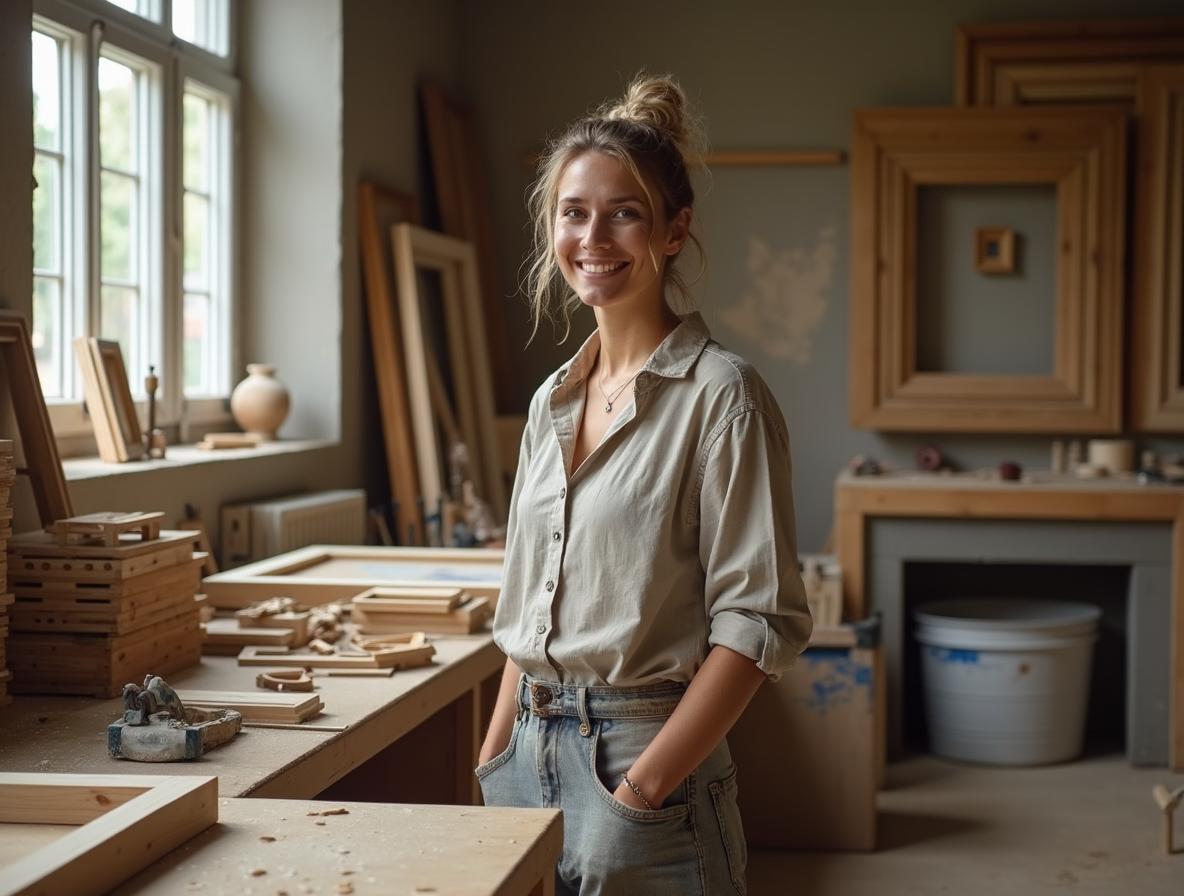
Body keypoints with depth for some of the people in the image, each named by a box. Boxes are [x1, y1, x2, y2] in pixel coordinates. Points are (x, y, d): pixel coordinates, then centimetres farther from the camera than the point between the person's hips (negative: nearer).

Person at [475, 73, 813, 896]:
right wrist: (495, 758, 10)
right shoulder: (554, 400, 9)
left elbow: (758, 623, -15)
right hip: (531, 750, 6)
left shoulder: (719, 395, -11)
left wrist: (643, 786, -17)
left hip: (643, 750, -6)